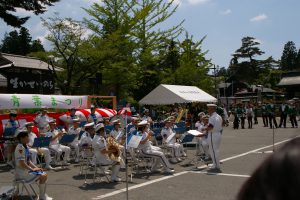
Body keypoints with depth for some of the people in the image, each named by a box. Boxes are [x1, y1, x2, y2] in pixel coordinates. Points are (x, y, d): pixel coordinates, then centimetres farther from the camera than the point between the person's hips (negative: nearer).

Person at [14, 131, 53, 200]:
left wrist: (36, 168, 4)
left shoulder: (25, 147, 11)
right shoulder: (20, 148, -21)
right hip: (22, 172, -10)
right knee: (43, 176, -16)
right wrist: (32, 169, -16)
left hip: (27, 170, 10)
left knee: (45, 175, 7)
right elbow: (22, 164, -26)